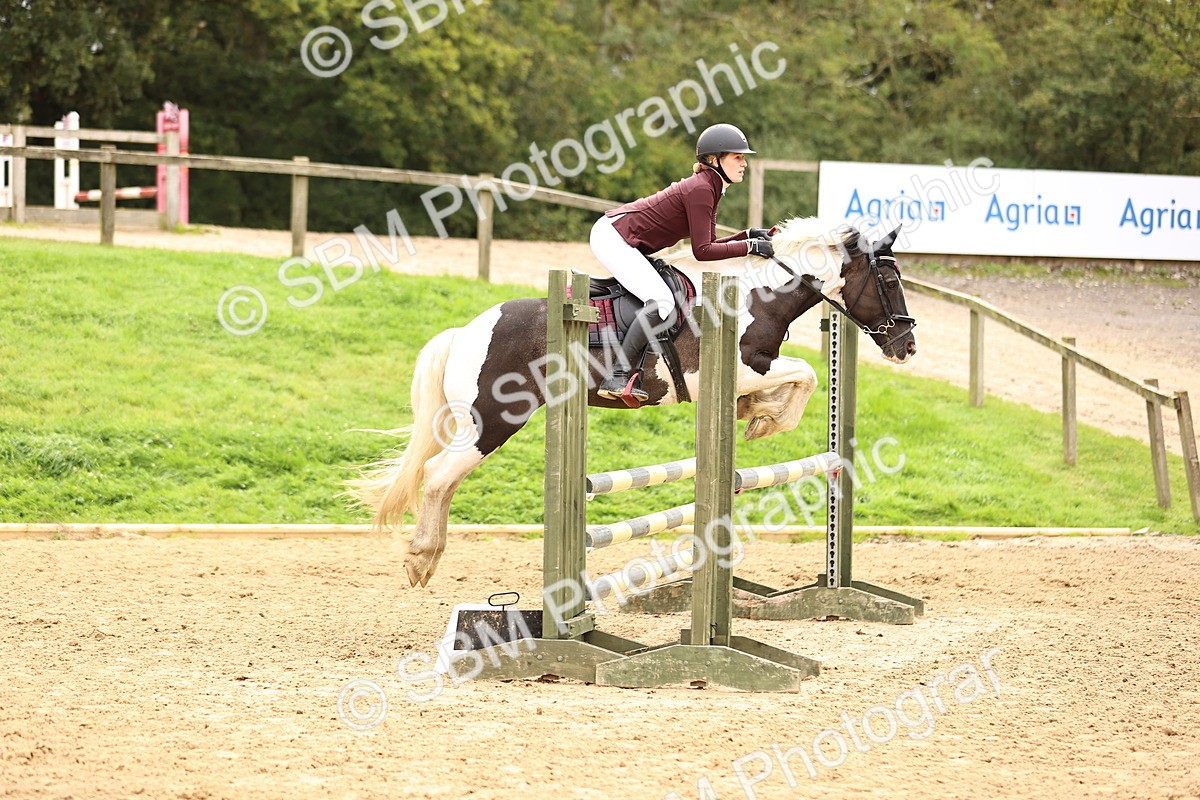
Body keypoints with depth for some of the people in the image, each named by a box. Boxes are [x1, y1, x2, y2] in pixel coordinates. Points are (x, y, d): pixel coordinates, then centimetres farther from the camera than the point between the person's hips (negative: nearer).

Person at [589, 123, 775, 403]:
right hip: (614, 237, -11)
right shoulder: (700, 189, -19)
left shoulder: (709, 189, 12)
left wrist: (747, 235, 4)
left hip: (626, 243, 11)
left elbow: (709, 244, 15)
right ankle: (617, 377, -25)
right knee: (661, 302, -23)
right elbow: (702, 251, -20)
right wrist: (749, 246, -16)